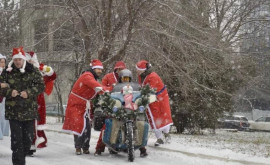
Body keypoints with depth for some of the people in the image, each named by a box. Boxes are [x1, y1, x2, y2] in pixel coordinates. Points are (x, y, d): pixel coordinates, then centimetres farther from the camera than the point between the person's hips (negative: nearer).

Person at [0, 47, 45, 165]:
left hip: (29, 110, 1)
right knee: (16, 137, -4)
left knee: (28, 136, 8)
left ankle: (23, 154, 29)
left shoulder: (32, 71, 1)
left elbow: (40, 86, -2)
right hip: (13, 110, -1)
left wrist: (29, 92, -17)